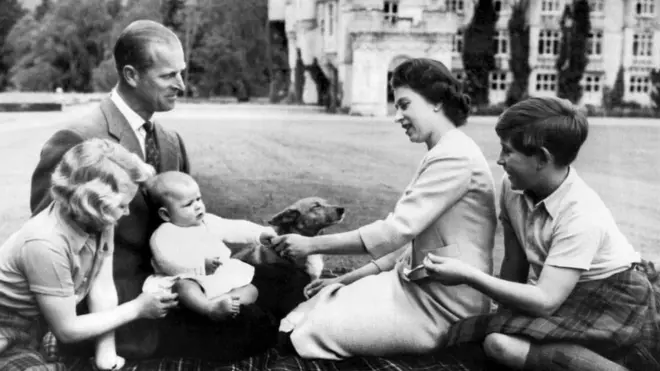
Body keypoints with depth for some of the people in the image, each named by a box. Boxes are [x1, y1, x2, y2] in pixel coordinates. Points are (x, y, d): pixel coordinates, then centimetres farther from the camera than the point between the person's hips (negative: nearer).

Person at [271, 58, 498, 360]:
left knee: (303, 335, -13)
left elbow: (395, 231, -23)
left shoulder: (454, 157, -17)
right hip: (419, 285, 10)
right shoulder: (446, 154, 17)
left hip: (441, 306, -10)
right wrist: (347, 279, 10)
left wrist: (312, 244, -17)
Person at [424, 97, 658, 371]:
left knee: (502, 343, -29)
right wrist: (504, 313, -3)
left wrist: (468, 276, -30)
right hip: (558, 295, 8)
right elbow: (514, 263, 1)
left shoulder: (582, 217, -27)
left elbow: (545, 302, -30)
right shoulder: (512, 187, -7)